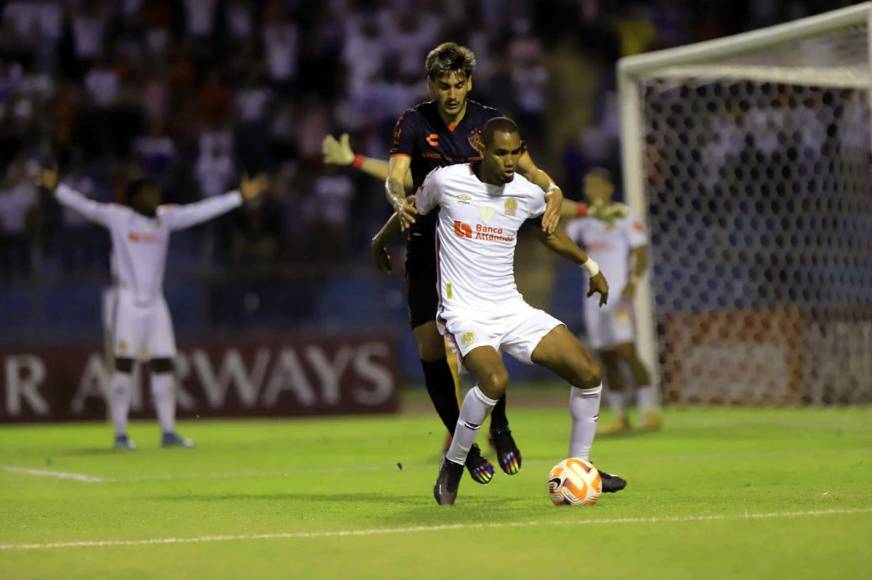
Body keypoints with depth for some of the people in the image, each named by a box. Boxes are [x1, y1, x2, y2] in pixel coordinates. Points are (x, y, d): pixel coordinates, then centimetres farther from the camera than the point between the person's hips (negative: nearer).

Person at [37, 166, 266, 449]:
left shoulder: (165, 218, 10)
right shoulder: (118, 217, -3)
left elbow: (201, 211, 10)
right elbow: (87, 207, -13)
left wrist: (240, 196, 8)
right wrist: (57, 188, -27)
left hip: (155, 303, 5)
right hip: (128, 301, -5)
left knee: (164, 365, 5)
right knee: (123, 366, -3)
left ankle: (168, 432, 12)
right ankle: (120, 434, 1)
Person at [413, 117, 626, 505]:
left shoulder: (528, 194, 3)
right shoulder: (446, 181, -7)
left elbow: (549, 232, 26)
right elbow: (411, 213, 14)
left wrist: (590, 267, 33)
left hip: (511, 308, 5)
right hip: (465, 312, -5)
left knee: (589, 374, -7)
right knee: (495, 379, -34)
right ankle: (451, 469, -12)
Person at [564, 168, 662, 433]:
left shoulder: (624, 216, -4)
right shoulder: (584, 220, 13)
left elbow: (641, 254, -9)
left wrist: (633, 281, -24)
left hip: (618, 294, -6)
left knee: (627, 352, -17)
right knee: (607, 359, 6)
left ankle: (650, 412, -15)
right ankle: (620, 417, 11)